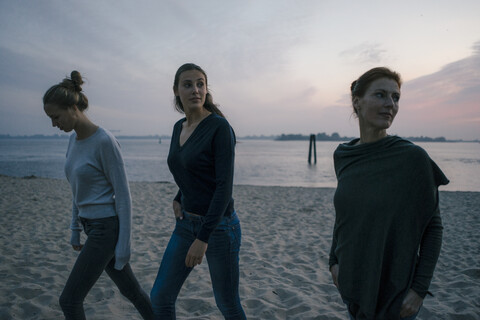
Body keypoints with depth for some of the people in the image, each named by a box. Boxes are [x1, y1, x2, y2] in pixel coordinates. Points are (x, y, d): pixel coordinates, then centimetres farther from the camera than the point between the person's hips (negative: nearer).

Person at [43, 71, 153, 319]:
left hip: (107, 229, -8)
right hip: (92, 225, 9)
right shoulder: (75, 139, 7)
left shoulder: (105, 141, -19)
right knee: (130, 289, 19)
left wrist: (124, 245, -15)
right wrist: (75, 229, 18)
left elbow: (123, 194, -17)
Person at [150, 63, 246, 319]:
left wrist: (203, 239, -25)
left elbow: (225, 186, -22)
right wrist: (179, 198, 6)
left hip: (219, 226, -7)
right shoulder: (179, 128, 6)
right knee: (160, 297, 9)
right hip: (187, 224, 7)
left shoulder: (221, 127, -17)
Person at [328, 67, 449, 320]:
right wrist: (334, 260, 4)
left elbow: (433, 226, -9)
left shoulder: (414, 157, -16)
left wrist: (420, 288, -11)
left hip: (395, 288, -4)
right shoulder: (342, 156, -3)